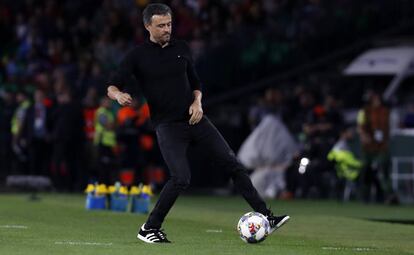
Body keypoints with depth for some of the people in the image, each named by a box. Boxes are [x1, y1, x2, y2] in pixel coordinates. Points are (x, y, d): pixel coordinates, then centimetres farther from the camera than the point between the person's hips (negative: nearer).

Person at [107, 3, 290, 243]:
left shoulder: (181, 48, 9)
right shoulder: (138, 56, -2)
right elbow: (112, 87, -6)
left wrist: (197, 102, -2)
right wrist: (119, 95, -30)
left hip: (195, 119, 5)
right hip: (167, 125, -4)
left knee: (233, 164, -1)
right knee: (181, 178, -20)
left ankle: (266, 217, 5)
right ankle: (149, 229, -4)